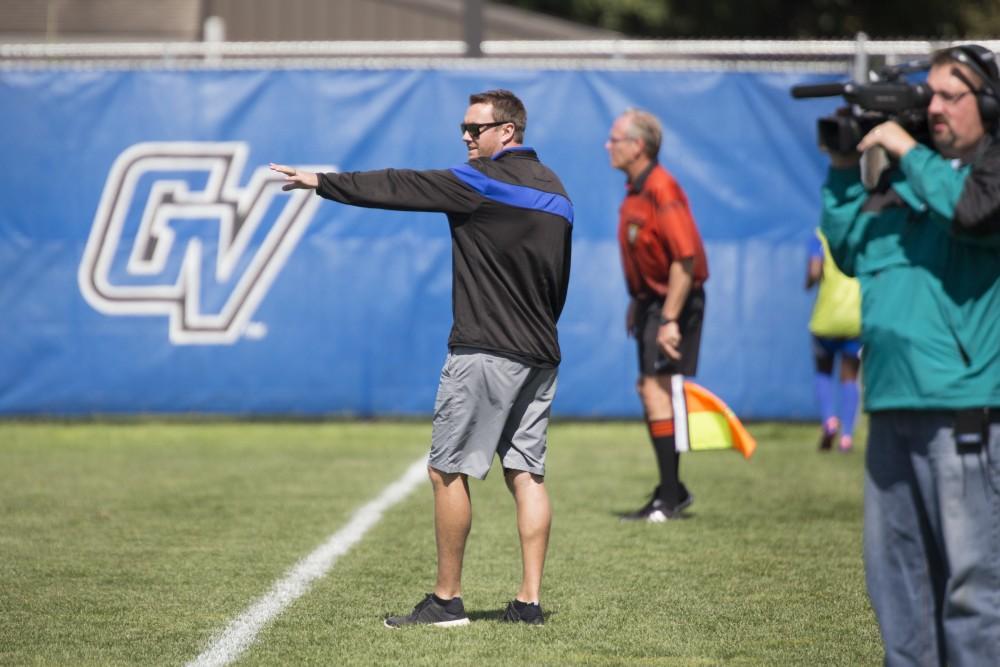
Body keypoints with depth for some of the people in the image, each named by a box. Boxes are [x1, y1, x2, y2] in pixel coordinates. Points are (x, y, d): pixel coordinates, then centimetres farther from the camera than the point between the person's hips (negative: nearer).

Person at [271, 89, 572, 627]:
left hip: (484, 351, -8)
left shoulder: (482, 181, -9)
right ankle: (529, 602, 3)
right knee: (526, 473, 7)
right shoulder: (555, 190, 15)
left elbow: (398, 188, -8)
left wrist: (322, 183, -2)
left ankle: (446, 600, 2)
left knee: (447, 471, -1)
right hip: (539, 355, 8)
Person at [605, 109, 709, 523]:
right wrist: (637, 302, 22)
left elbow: (685, 258, -26)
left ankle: (670, 500, -10)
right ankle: (672, 491, 24)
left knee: (657, 389, -13)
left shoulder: (662, 191, -21)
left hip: (674, 301, -10)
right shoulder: (636, 190, 10)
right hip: (652, 299, 10)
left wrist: (670, 319, -28)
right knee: (649, 389, 14)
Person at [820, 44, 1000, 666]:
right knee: (896, 574, 14)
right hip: (891, 405, 7)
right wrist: (843, 170, 12)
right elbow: (849, 252, 22)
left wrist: (908, 151, -10)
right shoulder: (904, 172, 18)